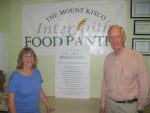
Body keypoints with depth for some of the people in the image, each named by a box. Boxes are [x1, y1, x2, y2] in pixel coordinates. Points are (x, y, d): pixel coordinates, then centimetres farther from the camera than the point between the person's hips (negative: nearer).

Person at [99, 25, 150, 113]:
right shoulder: (108, 58, 0)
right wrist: (102, 106, 8)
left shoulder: (137, 57, -14)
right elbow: (105, 83, 5)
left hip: (129, 106, -4)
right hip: (110, 104, 4)